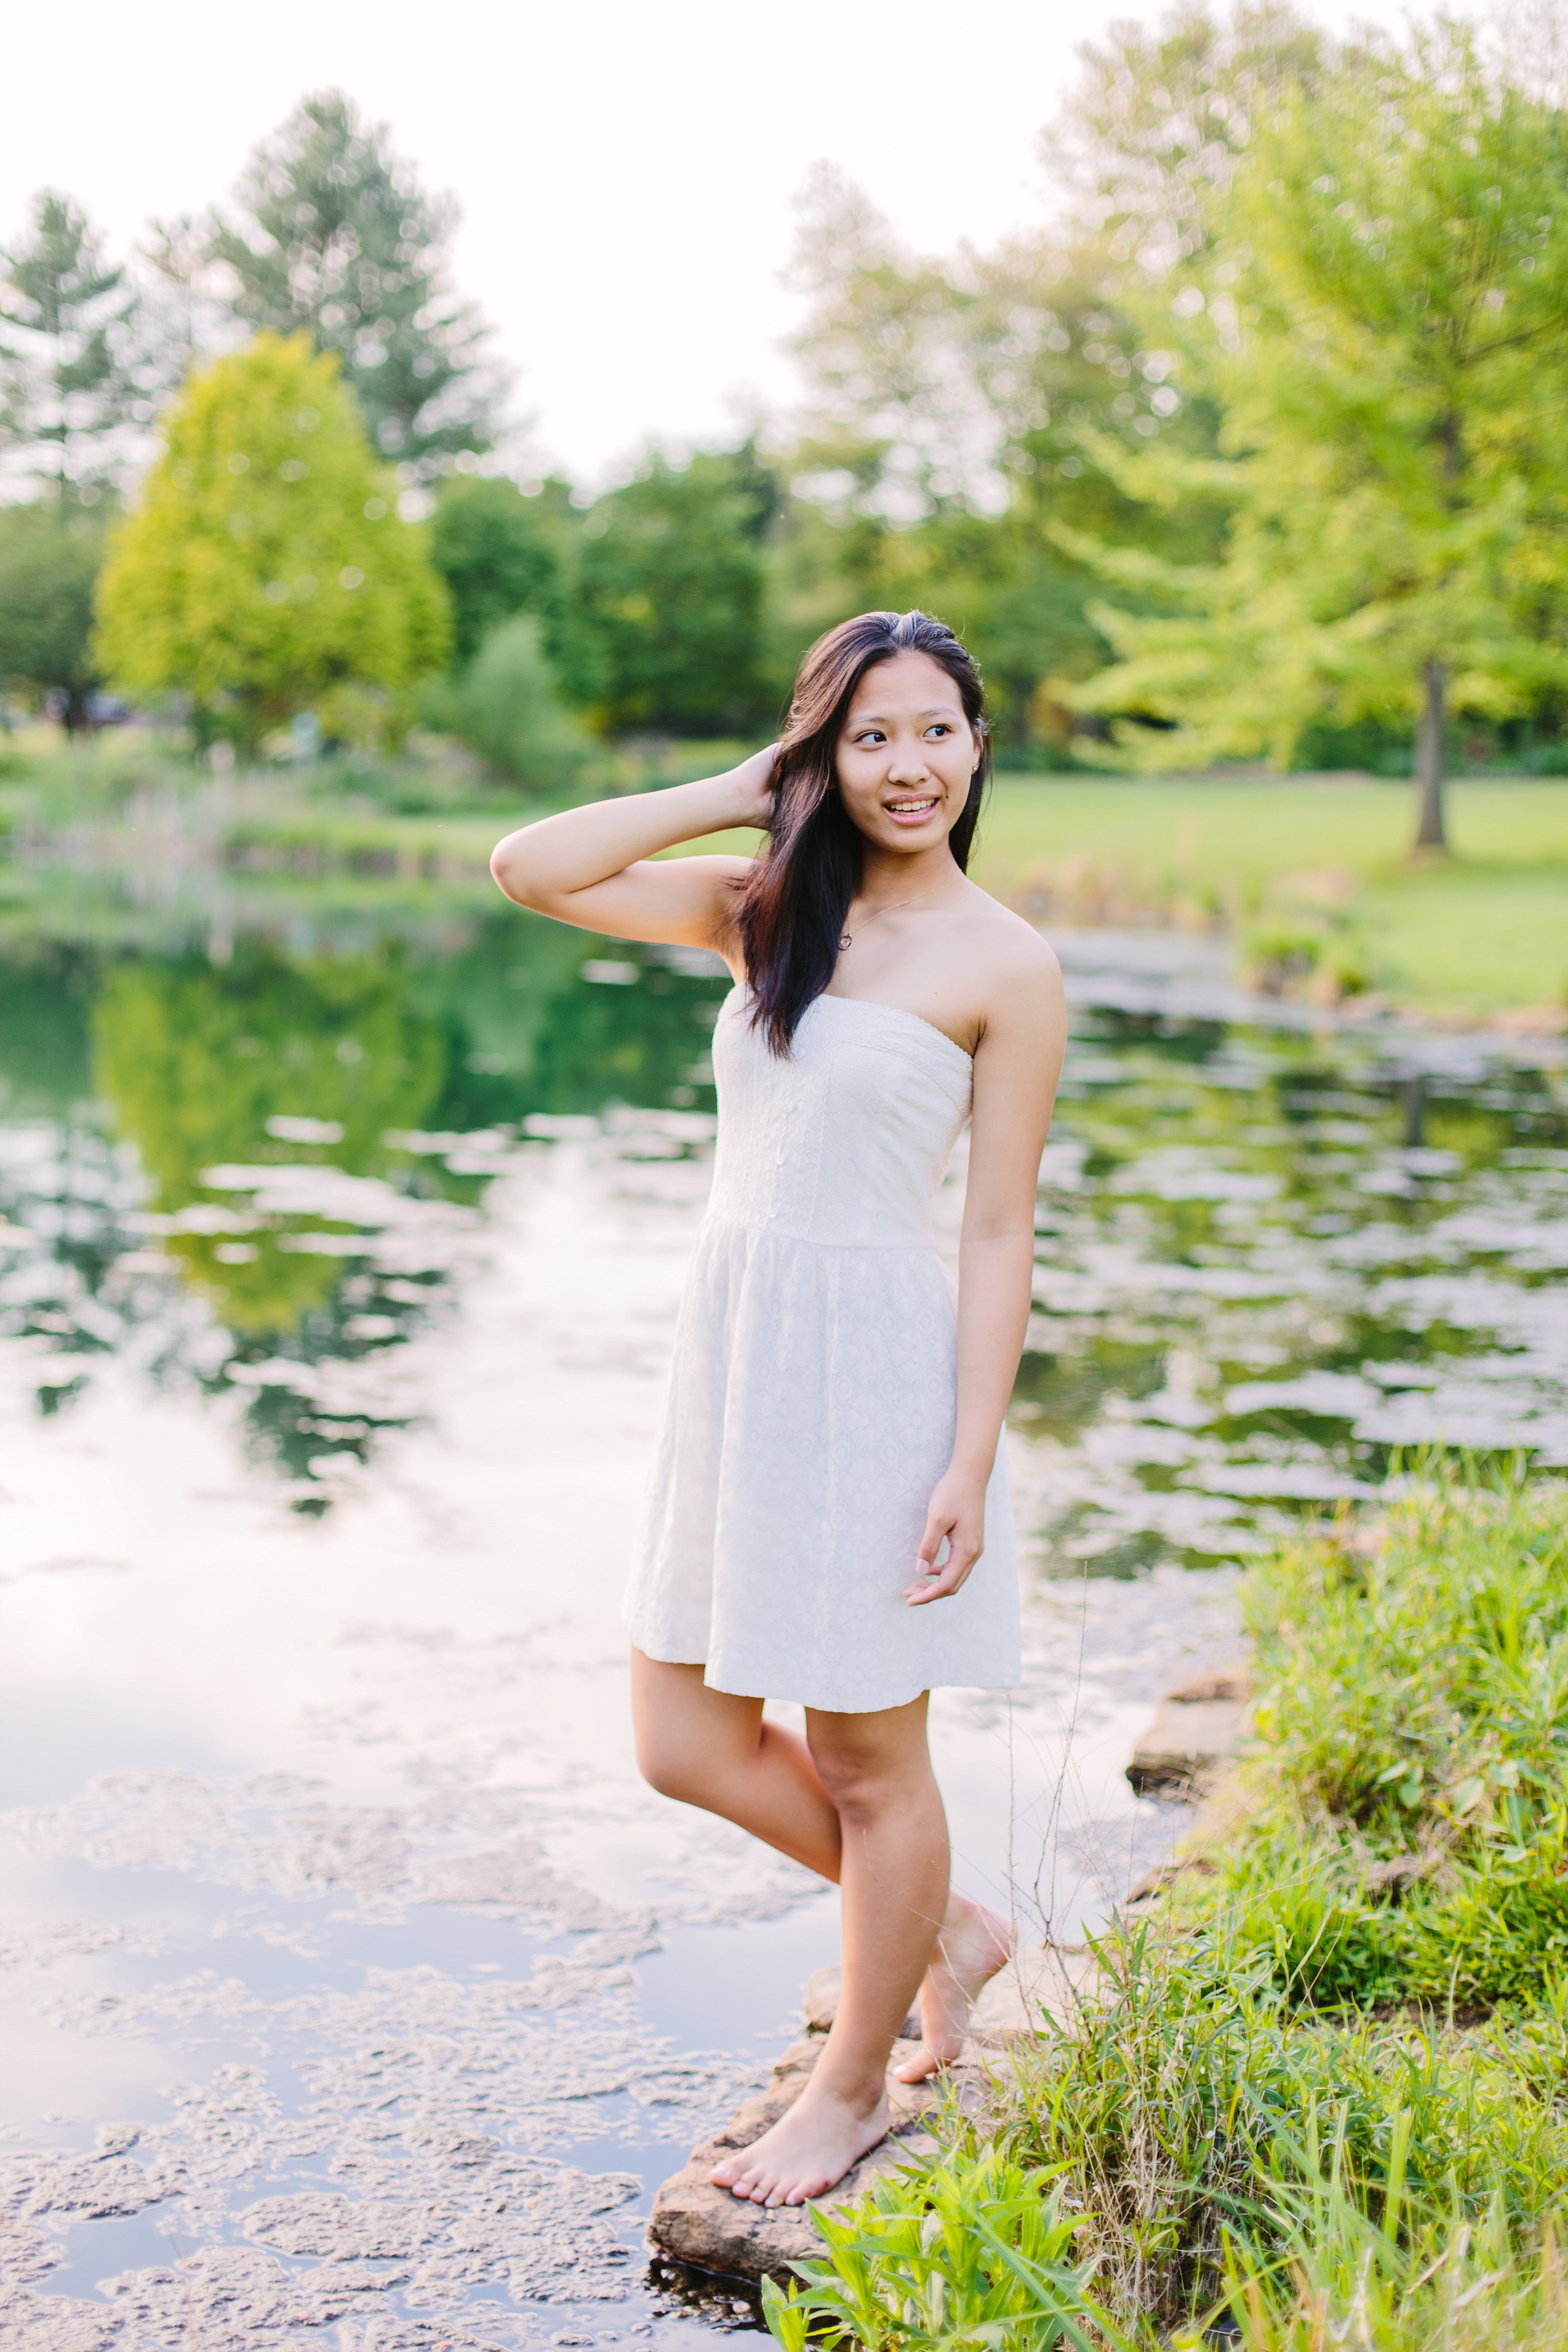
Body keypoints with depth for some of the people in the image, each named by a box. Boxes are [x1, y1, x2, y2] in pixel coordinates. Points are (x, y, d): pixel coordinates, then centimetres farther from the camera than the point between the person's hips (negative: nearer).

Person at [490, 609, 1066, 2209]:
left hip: (871, 1363, -6)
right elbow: (531, 869, 1)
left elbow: (999, 1234, -7)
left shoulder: (1004, 965, -6)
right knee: (687, 1742, 11)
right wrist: (736, 797, 0)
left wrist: (970, 1466, -12)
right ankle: (948, 1930, 34)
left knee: (865, 1761, 9)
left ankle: (852, 2088, 31)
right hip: (728, 1347, 6)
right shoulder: (762, 908, 8)